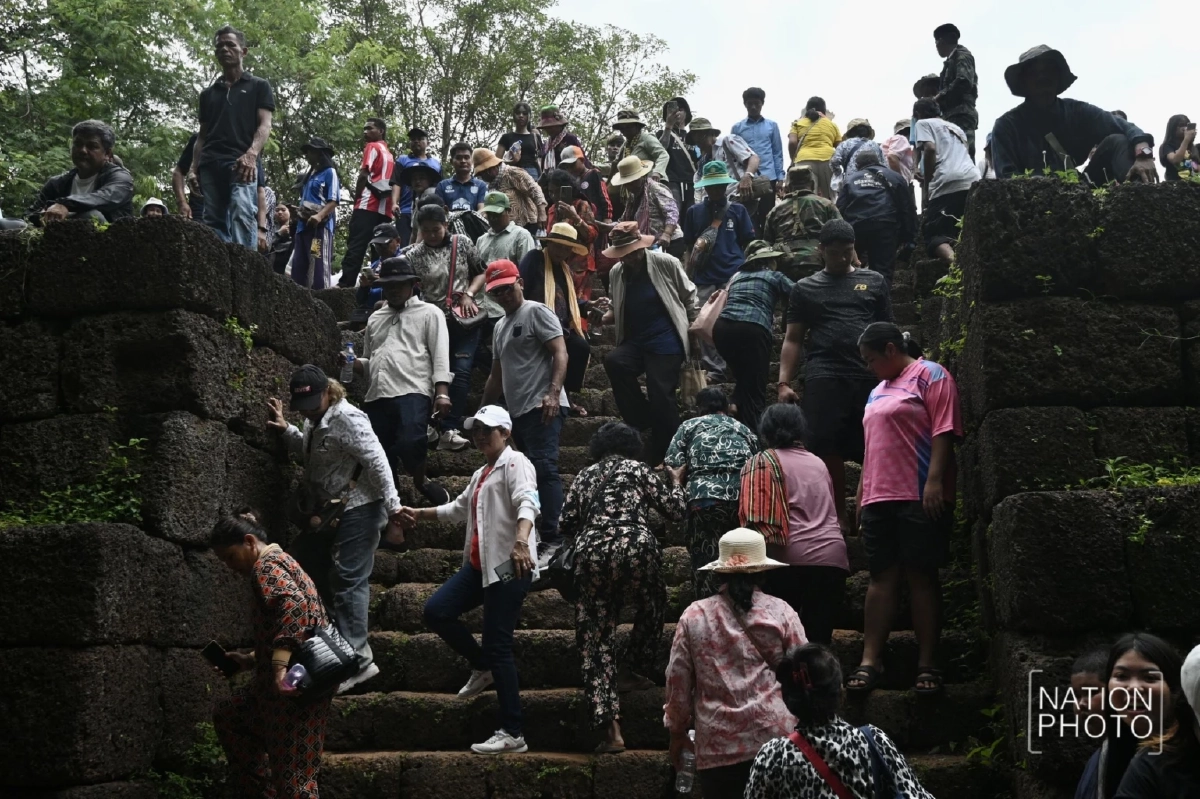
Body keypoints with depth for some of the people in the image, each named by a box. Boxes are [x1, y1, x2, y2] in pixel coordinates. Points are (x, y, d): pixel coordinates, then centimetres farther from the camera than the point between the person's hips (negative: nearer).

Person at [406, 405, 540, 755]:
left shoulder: (514, 462, -5)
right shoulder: (482, 473, 23)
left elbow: (527, 503, -24)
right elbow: (460, 508, 40)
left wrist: (521, 541, -42)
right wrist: (421, 514, 42)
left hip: (509, 565, -9)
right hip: (481, 565, 9)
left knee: (498, 645, -9)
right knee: (436, 611, 0)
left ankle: (512, 734, -2)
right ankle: (484, 667, 18)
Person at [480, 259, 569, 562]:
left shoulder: (536, 312, -1)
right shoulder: (500, 326, 24)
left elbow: (560, 353, -11)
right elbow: (496, 374, 31)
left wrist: (553, 393, -23)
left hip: (542, 408, -9)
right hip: (518, 411, 9)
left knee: (544, 469, -18)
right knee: (532, 472, 8)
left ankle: (552, 540, -20)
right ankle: (534, 534, 11)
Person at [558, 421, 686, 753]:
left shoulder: (584, 476, 22)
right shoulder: (638, 469, 14)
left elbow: (567, 524, 17)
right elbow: (674, 509, 13)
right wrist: (677, 482, 33)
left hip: (592, 556, 2)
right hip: (635, 549, -2)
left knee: (597, 639, 5)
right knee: (652, 605, 31)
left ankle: (611, 730, -2)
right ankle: (631, 671, 29)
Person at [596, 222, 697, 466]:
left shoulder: (665, 263, -7)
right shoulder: (616, 273, 5)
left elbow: (689, 295, 6)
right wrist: (608, 312, -5)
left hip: (665, 344, -4)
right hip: (634, 343, 4)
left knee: (661, 400, -12)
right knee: (613, 361, -27)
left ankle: (662, 460, 6)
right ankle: (642, 420, -9)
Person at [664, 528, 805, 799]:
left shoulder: (694, 616, 2)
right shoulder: (781, 612, 0)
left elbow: (678, 682, 6)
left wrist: (678, 732, 19)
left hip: (718, 745, 0)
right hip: (776, 737, 0)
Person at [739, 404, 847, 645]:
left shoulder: (761, 463, 9)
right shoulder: (819, 464, 25)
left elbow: (756, 521, -4)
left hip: (790, 557, -4)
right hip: (832, 556, 4)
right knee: (819, 636, 4)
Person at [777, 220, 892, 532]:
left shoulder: (874, 282, 16)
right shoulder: (805, 288, 15)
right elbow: (793, 339, 11)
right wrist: (784, 381, 0)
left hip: (871, 376, 1)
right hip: (825, 378, -1)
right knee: (828, 448, -5)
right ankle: (838, 515, 5)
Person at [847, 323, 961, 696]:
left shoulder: (930, 375, 0)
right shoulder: (878, 391, 25)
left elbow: (944, 430, -10)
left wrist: (935, 481, -19)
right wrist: (862, 493, 20)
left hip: (920, 497, -7)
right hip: (879, 498, 7)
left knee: (921, 576, -4)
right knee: (881, 576, 3)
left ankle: (927, 664, 0)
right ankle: (870, 661, 2)